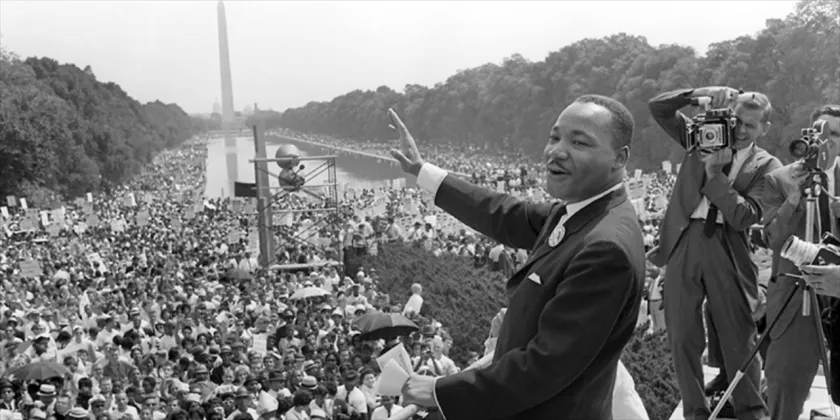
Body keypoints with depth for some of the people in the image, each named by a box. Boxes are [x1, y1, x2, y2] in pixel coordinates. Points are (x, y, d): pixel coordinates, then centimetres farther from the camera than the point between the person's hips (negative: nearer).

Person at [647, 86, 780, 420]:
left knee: (738, 338, 5)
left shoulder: (767, 166, 2)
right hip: (684, 243, 2)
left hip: (728, 251, -2)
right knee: (683, 338, 7)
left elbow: (745, 217, -11)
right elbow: (657, 107, 4)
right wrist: (700, 94, -9)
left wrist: (715, 174, -16)